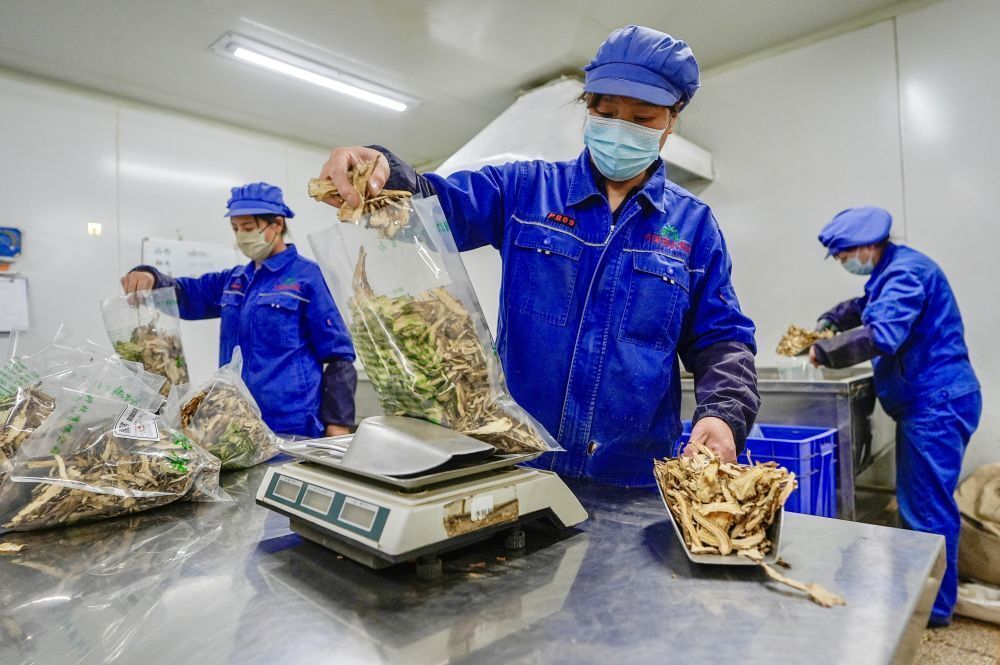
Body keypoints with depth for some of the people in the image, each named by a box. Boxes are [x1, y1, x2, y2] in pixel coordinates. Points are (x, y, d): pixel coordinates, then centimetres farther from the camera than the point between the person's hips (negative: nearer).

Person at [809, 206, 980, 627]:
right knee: (918, 502, 17)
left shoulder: (905, 272, -18)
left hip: (936, 403, -10)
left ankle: (934, 607, 13)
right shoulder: (892, 271, 14)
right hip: (928, 402, 10)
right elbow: (864, 307, 30)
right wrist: (827, 323, 13)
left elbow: (881, 335, -30)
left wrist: (824, 352, -18)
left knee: (927, 508, -1)